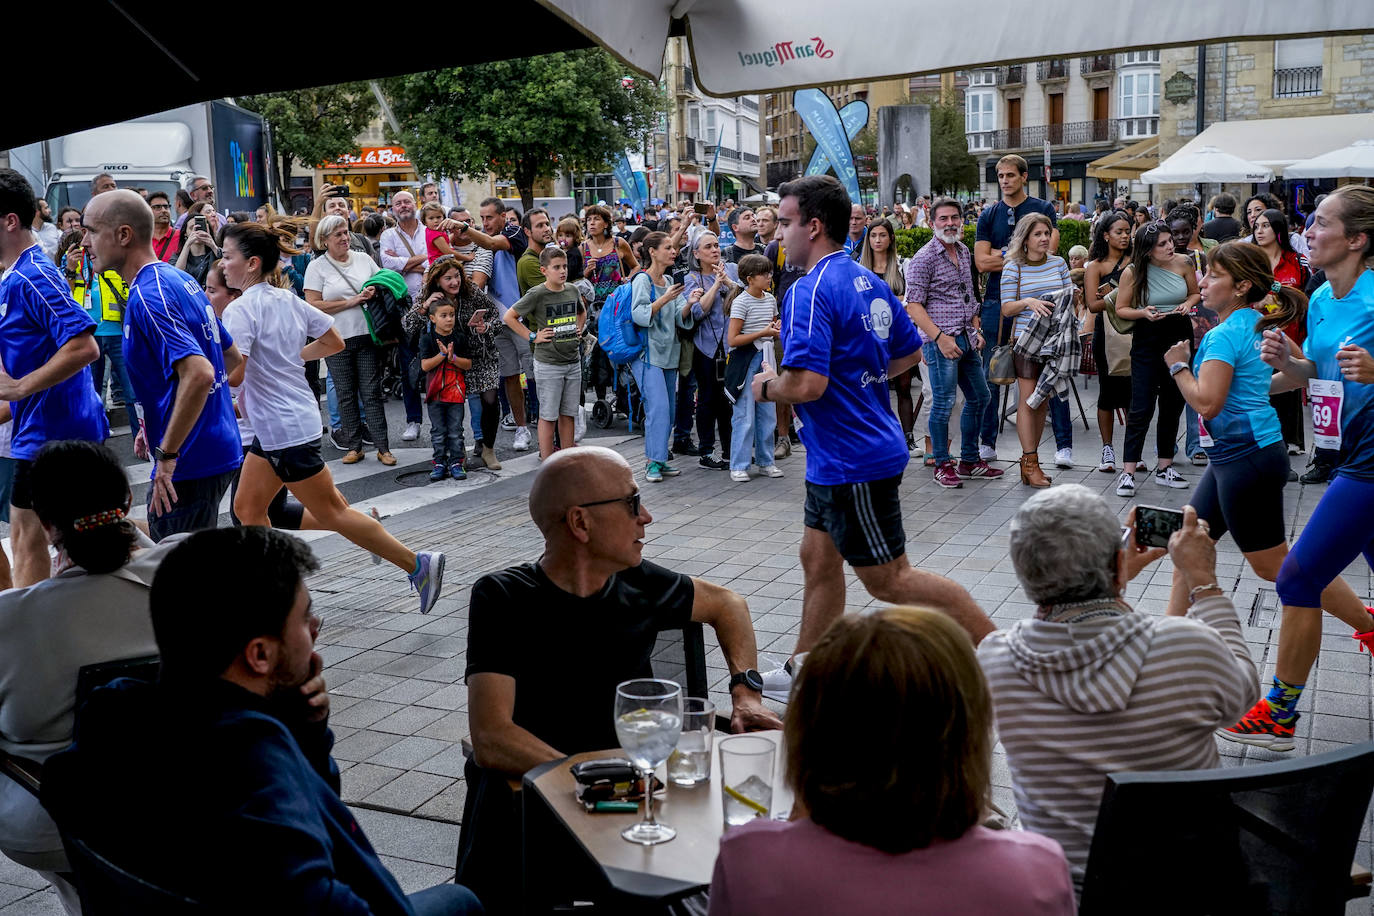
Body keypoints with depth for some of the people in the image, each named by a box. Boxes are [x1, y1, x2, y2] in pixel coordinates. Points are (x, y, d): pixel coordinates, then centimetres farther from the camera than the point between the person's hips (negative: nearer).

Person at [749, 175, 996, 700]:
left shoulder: (810, 291, -21)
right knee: (818, 559, 17)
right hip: (837, 459, 10)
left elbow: (806, 385, -29)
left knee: (888, 579, 1)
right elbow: (908, 353, 18)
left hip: (854, 460, -10)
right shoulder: (869, 283, 9)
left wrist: (766, 387, -9)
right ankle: (802, 672, 27)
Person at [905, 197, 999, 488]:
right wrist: (940, 337, -20)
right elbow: (913, 305, -14)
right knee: (943, 402, -4)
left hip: (966, 340, 8)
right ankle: (943, 465, 8)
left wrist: (976, 330, 12)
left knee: (979, 397, 13)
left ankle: (970, 461, 24)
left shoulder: (964, 252, 14)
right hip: (940, 340, -8)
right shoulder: (924, 258, -9)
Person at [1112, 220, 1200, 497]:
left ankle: (1165, 468, 22)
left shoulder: (1183, 263, -2)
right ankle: (1128, 472, -5)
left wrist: (1188, 305, -8)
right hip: (1147, 341, -4)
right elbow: (1121, 309, -2)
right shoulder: (1132, 272, -10)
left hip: (1180, 336, 4)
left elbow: (1195, 293, 13)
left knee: (1173, 404, 11)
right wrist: (1144, 313, -20)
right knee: (1141, 407, -8)